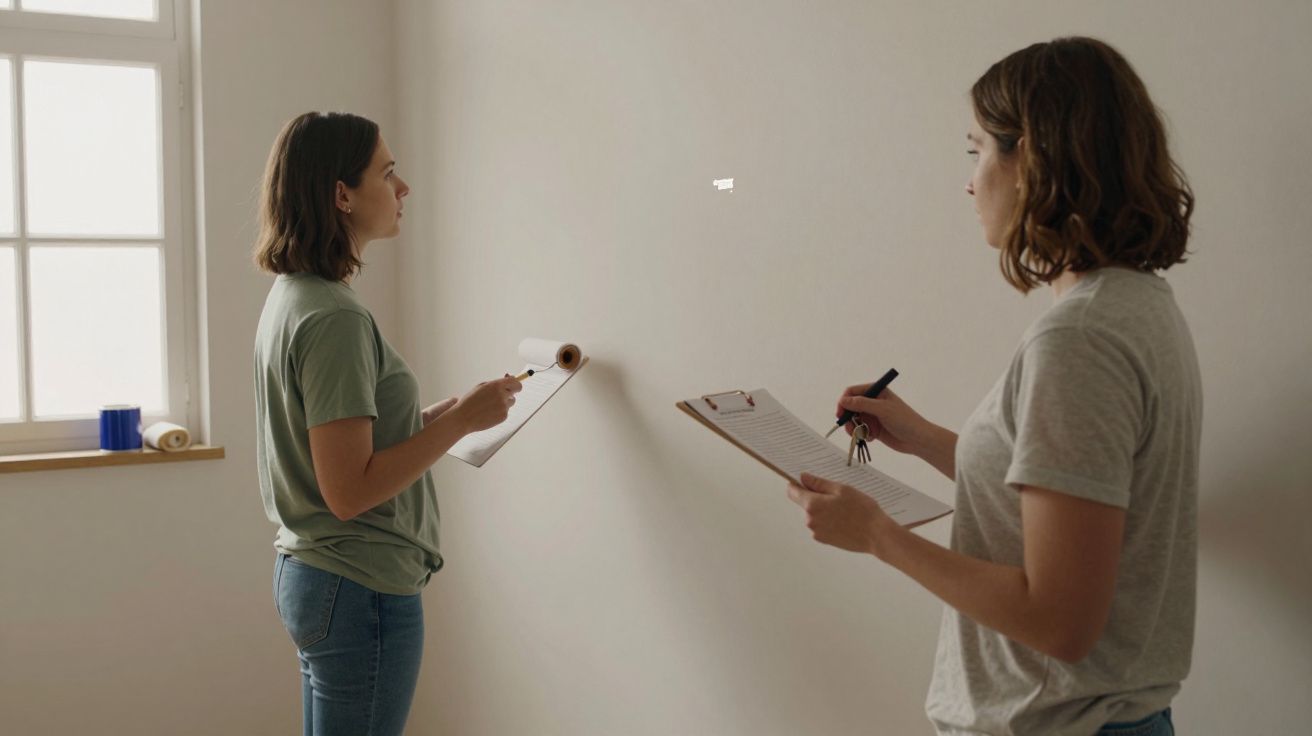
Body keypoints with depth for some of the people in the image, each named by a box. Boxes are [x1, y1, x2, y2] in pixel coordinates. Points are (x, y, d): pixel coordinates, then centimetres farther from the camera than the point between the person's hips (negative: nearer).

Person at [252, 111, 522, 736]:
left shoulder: (290, 296, 9)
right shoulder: (334, 318, -21)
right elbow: (349, 491, -23)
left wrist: (429, 420, 11)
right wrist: (460, 421, -17)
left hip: (305, 573, 10)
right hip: (361, 590, -10)